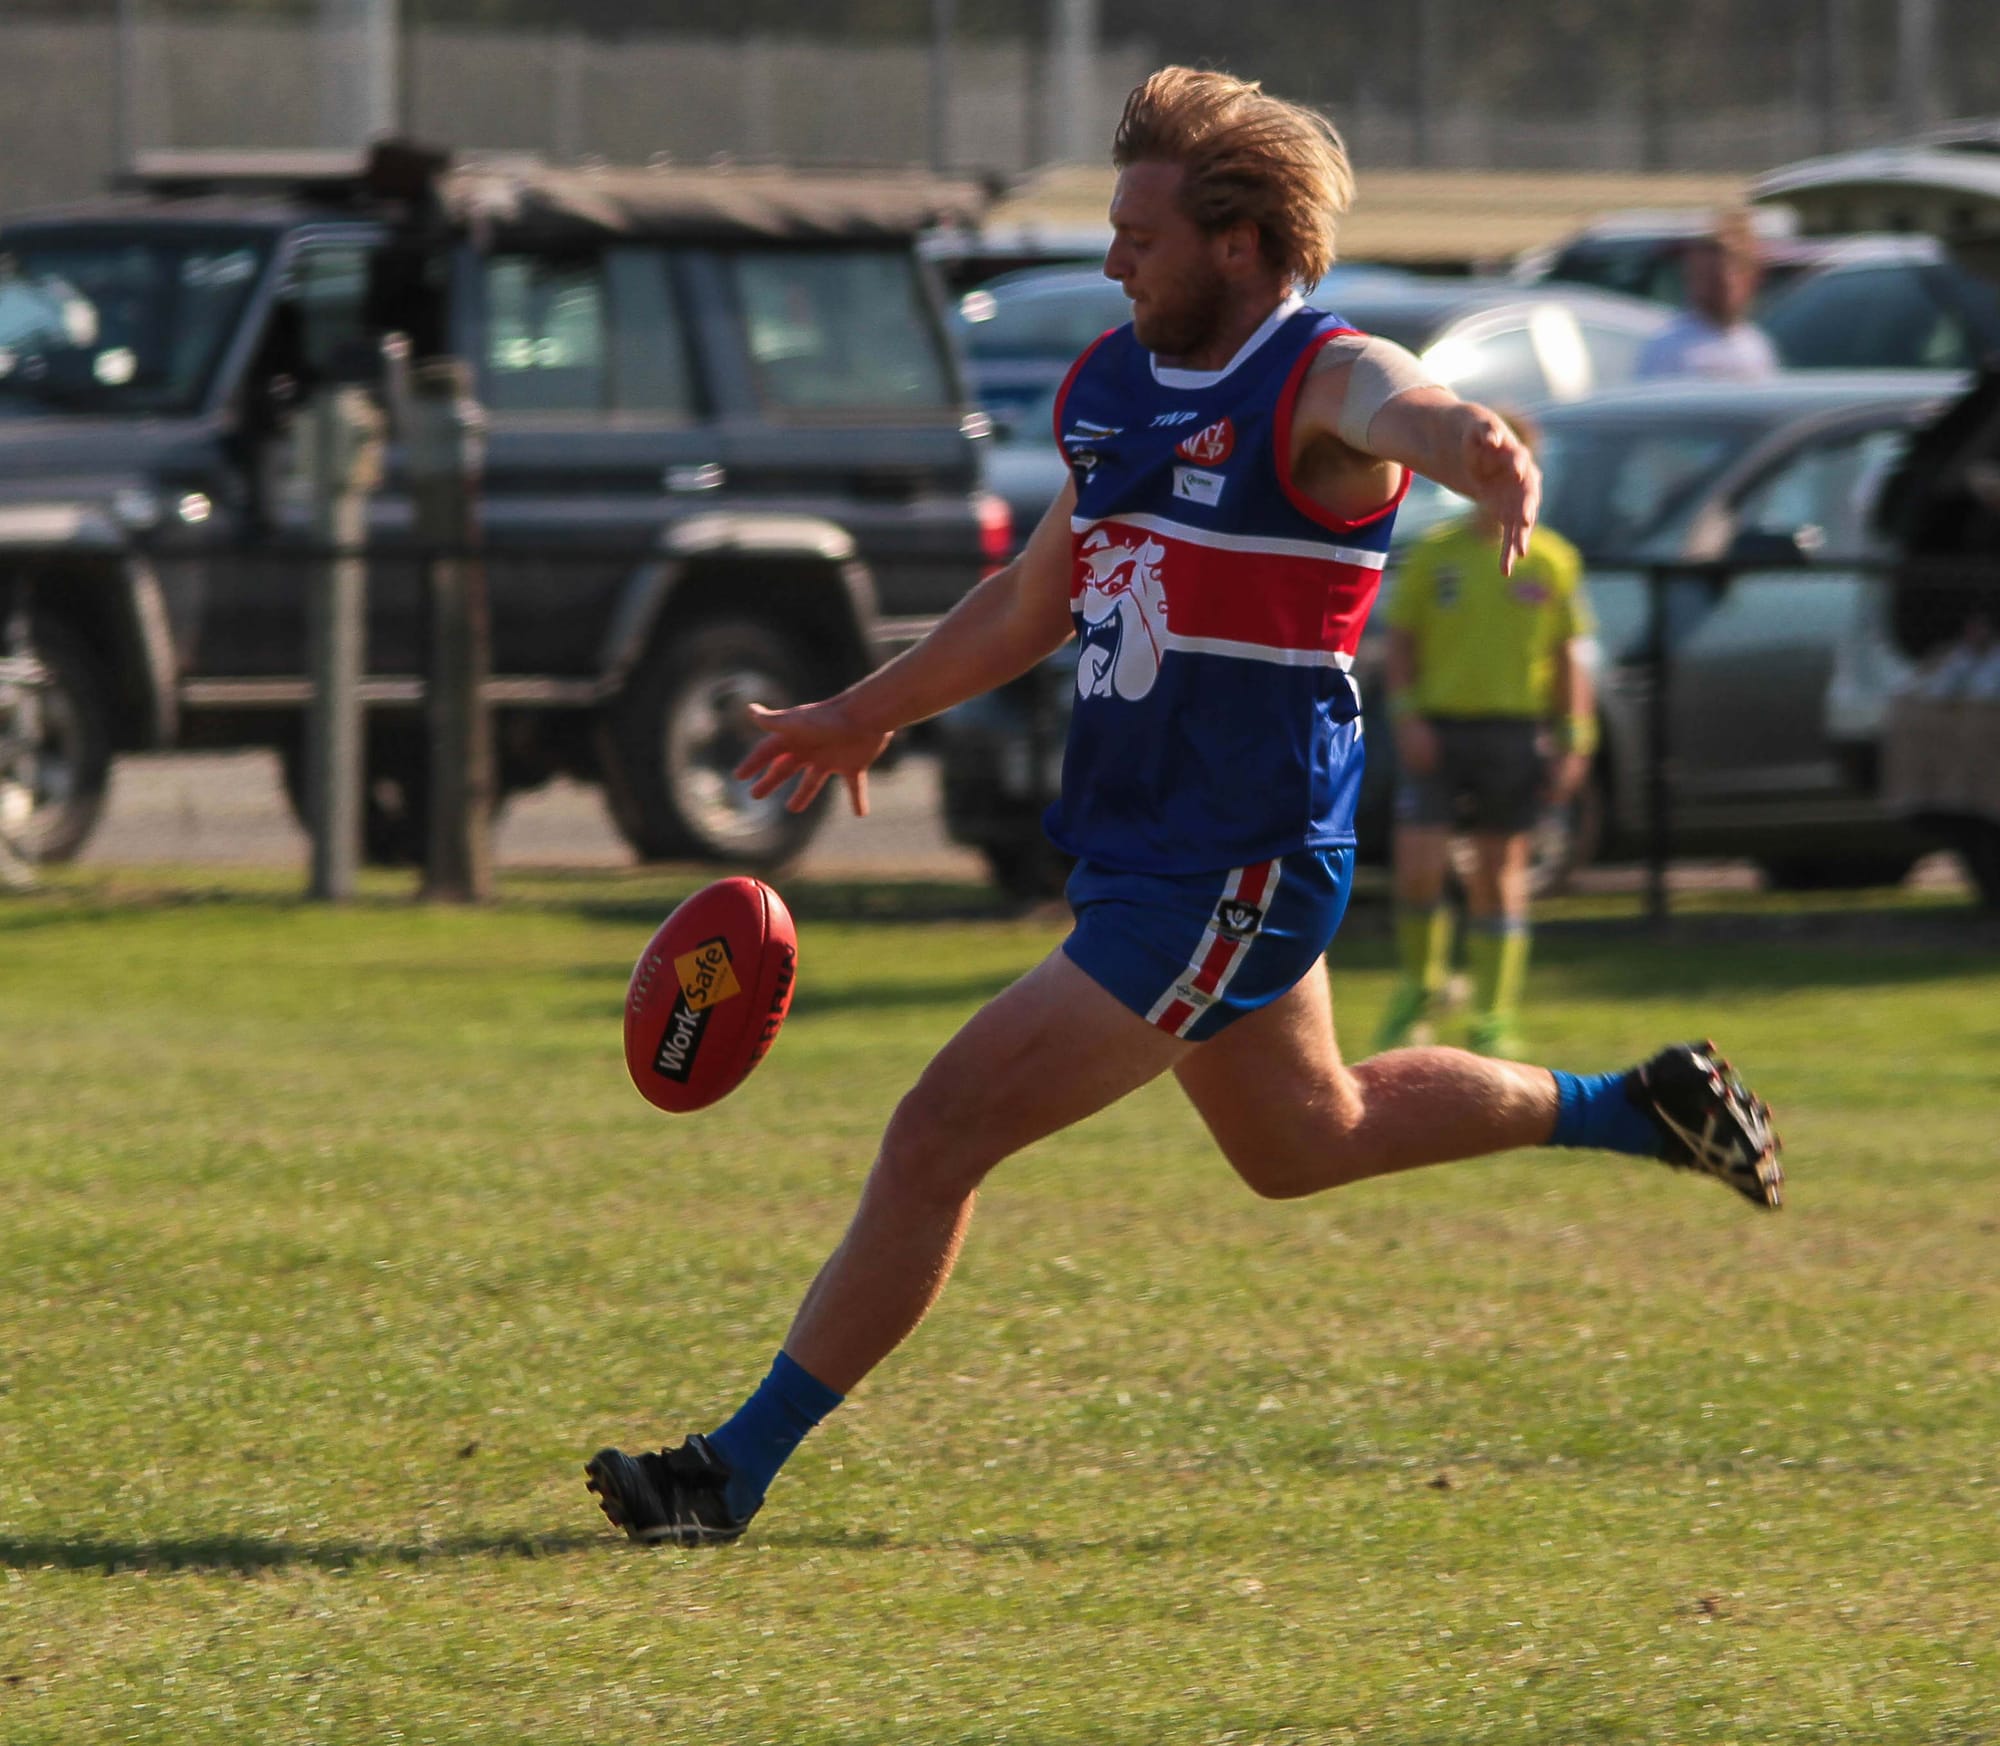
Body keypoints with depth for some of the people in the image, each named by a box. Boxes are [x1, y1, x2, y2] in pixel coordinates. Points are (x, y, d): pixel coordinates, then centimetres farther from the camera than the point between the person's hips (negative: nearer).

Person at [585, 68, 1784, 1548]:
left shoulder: (1326, 386, -16)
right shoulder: (1117, 386, 8)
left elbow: (1427, 420, -40)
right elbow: (1038, 599, 23)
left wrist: (1488, 458, -64)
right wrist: (870, 714, 31)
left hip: (1230, 874, -10)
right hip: (1139, 854, 10)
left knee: (943, 1134, -12)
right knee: (1304, 1141, 28)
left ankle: (741, 1468, -7)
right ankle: (1639, 1107, 43)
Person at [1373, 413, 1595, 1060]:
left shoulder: (1552, 559, 5)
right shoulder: (1434, 552, 4)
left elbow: (1569, 657, 8)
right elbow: (1402, 641, 7)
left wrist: (1574, 741, 2)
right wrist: (1407, 716, -6)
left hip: (1515, 732, 0)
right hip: (1439, 726, 0)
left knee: (1499, 875, 4)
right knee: (1418, 868, -11)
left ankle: (1493, 1020, 12)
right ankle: (1420, 987, 14)